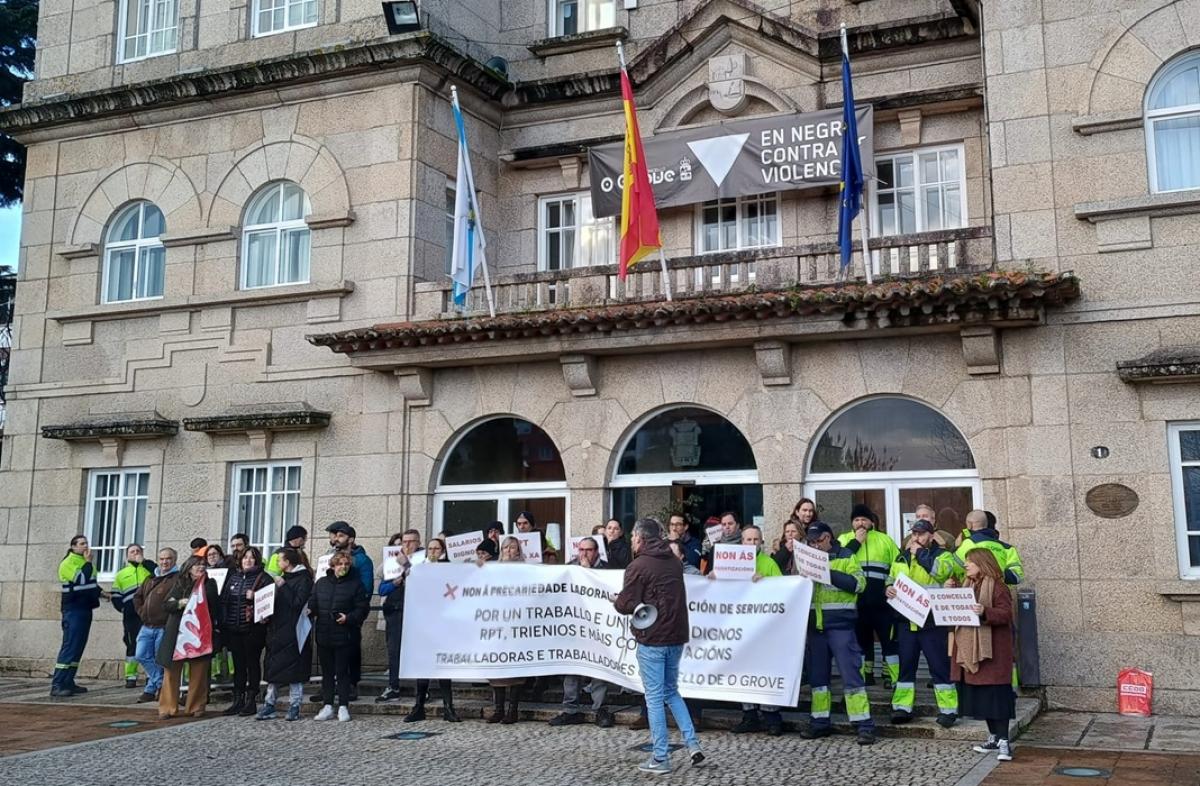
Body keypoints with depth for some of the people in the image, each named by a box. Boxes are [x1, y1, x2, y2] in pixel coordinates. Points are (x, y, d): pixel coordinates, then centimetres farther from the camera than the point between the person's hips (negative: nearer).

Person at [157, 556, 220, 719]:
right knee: (172, 670, -1)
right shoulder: (179, 584, 10)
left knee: (199, 672, 1)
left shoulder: (210, 584, 7)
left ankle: (196, 706, 10)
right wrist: (180, 603, -13)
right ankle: (167, 707, 3)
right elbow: (166, 605, 6)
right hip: (177, 634, 1)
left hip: (200, 634, -1)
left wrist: (216, 629, -4)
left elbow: (217, 607, 5)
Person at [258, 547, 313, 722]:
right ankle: (269, 705, 12)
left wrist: (283, 586, -16)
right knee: (272, 667, 7)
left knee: (294, 669, -2)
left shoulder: (303, 579, -7)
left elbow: (298, 602, -18)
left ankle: (294, 706, 5)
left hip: (293, 632, -8)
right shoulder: (282, 578, 17)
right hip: (277, 629, 8)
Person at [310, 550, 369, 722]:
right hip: (323, 635, 4)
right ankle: (328, 706, 18)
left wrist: (349, 618, -18)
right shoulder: (321, 583, 10)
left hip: (344, 637, -4)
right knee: (327, 672, 10)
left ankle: (343, 707, 8)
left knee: (342, 672, 0)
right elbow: (313, 603, 13)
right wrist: (310, 611, -8)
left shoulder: (355, 584, -1)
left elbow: (363, 608, -4)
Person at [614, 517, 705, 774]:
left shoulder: (639, 566, -13)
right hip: (676, 636, 7)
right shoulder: (674, 562, 10)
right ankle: (693, 745, 11)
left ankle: (660, 758, 5)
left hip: (652, 639, -7)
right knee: (671, 691, 20)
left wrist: (615, 601, 7)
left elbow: (626, 605, -13)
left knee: (655, 698, 1)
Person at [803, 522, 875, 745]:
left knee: (850, 673, -8)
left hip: (840, 625, -5)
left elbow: (858, 583, -13)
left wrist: (829, 573, -20)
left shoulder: (845, 557, 0)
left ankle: (864, 724, -5)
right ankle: (821, 722, 20)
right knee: (817, 675, 10)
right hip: (815, 625, 5)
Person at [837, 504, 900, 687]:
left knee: (889, 639, 0)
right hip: (856, 602, 1)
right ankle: (863, 677, 19)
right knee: (861, 640, 10)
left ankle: (894, 678, 5)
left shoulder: (884, 539, 11)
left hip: (882, 601, 0)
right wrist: (856, 542, -8)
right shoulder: (844, 539, 11)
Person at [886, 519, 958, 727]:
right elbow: (891, 578, 25)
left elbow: (942, 570, -21)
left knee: (939, 665, -1)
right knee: (905, 664, 9)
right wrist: (889, 588, 2)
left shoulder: (942, 555, 1)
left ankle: (948, 710, 5)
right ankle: (902, 708, 15)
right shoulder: (902, 557, 17)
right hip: (906, 620, 5)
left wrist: (920, 553, -12)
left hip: (931, 620, -5)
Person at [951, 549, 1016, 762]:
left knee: (996, 695, -6)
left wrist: (985, 612, -32)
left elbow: (1006, 613, -18)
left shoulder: (997, 587, -9)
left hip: (992, 652, -8)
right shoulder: (968, 587, 16)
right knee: (980, 695, 11)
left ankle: (1003, 741, -2)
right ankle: (993, 738, 20)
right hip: (970, 652, 8)